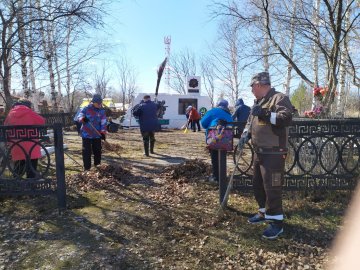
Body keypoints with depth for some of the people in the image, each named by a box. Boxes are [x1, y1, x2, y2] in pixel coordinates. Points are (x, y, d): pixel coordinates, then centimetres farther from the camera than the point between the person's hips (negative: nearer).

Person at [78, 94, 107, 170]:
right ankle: (87, 167, 7)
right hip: (86, 134, -2)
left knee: (97, 150, 12)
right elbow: (80, 115, -9)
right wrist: (83, 119, -34)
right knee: (86, 151, -1)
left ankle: (97, 165, 31)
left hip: (97, 134, 2)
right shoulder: (86, 109, -5)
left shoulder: (102, 111, 0)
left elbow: (103, 123, -3)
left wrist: (103, 132, -15)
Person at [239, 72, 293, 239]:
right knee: (257, 184, 17)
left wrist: (265, 114, -27)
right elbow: (251, 121, 24)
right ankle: (264, 212, 34)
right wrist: (246, 133, 7)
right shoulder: (258, 102, 17)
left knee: (272, 187, -6)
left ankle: (276, 222, 8)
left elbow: (286, 118, -25)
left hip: (274, 154, -9)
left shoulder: (280, 98, -11)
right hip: (259, 152, 10)